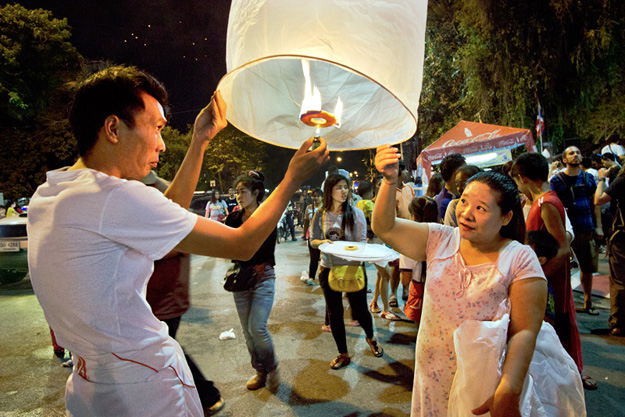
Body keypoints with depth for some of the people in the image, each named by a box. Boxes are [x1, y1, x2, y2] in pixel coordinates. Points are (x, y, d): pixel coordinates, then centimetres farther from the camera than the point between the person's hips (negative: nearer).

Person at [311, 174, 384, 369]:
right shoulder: (320, 215, -3)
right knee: (335, 313, 11)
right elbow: (313, 241, 4)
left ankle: (371, 338, 44)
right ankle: (343, 354, 32)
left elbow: (362, 242, -5)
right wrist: (323, 242, -18)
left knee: (360, 309, 9)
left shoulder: (356, 213, -6)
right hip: (329, 270, 2)